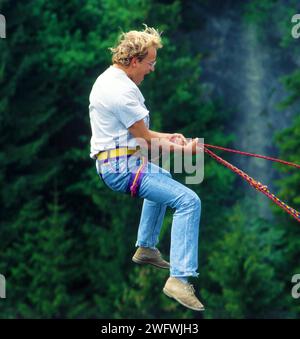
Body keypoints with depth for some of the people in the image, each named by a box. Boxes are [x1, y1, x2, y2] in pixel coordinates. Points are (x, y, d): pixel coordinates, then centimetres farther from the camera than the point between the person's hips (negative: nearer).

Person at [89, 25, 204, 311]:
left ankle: (146, 248, 43)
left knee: (163, 178, 39)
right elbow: (144, 137, -15)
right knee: (188, 201, -20)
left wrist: (167, 137, 14)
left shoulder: (109, 78, 11)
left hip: (111, 162, 11)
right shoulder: (123, 90, -22)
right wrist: (182, 149, -3)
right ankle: (180, 278, -27)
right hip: (122, 168, -11)